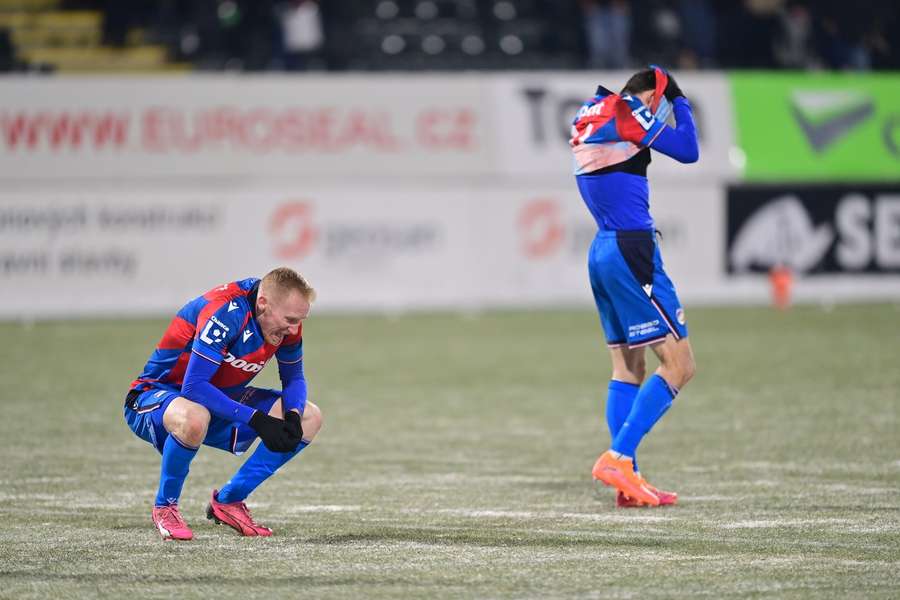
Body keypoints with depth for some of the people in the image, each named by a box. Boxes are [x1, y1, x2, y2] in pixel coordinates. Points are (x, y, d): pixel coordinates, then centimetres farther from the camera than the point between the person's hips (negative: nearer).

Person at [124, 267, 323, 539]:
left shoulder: (286, 324, -8)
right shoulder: (225, 312, -32)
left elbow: (294, 379, 6)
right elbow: (194, 387, -36)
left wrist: (293, 415, -17)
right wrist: (256, 419, -39)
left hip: (219, 398, 8)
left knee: (309, 417, -3)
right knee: (194, 418, -44)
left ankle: (229, 500, 3)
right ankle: (165, 507, -16)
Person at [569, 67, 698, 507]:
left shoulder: (587, 117, 15)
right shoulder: (626, 111, -8)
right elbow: (688, 151, -5)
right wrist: (679, 101, 9)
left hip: (602, 250, 9)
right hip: (631, 251, -9)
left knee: (628, 369, 11)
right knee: (679, 365, -7)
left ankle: (628, 482, 7)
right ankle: (618, 458, -14)